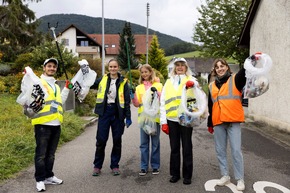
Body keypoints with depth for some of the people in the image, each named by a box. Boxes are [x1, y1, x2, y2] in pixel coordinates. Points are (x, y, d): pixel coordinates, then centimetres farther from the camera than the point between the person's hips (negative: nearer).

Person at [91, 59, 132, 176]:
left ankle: (115, 165, 21)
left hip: (117, 113, -1)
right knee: (101, 140, 2)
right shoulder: (102, 79, 7)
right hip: (104, 112, 1)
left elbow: (127, 100, 1)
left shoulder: (123, 82, 2)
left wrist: (128, 117, -3)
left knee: (117, 140, 7)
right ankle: (97, 166, 17)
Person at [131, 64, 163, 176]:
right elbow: (136, 104, 6)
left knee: (155, 143, 6)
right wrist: (133, 95, -11)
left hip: (155, 117, -2)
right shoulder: (139, 87, 11)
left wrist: (157, 92, -18)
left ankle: (155, 166, 18)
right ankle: (144, 167, 16)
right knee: (144, 143, 6)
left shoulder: (158, 85, 4)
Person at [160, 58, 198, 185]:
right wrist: (163, 121, 1)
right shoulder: (168, 82, 14)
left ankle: (187, 175, 17)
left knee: (187, 147, 5)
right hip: (172, 119, 2)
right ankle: (175, 173, 23)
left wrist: (192, 84, -39)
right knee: (174, 148, 10)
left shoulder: (191, 79, 9)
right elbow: (163, 103, 10)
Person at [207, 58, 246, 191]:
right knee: (220, 151, 10)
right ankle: (225, 176, 24)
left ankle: (240, 179, 11)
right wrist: (209, 123, 17)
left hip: (233, 121, -4)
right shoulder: (212, 86, 15)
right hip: (218, 122, 4)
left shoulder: (235, 79, 4)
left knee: (236, 151, -1)